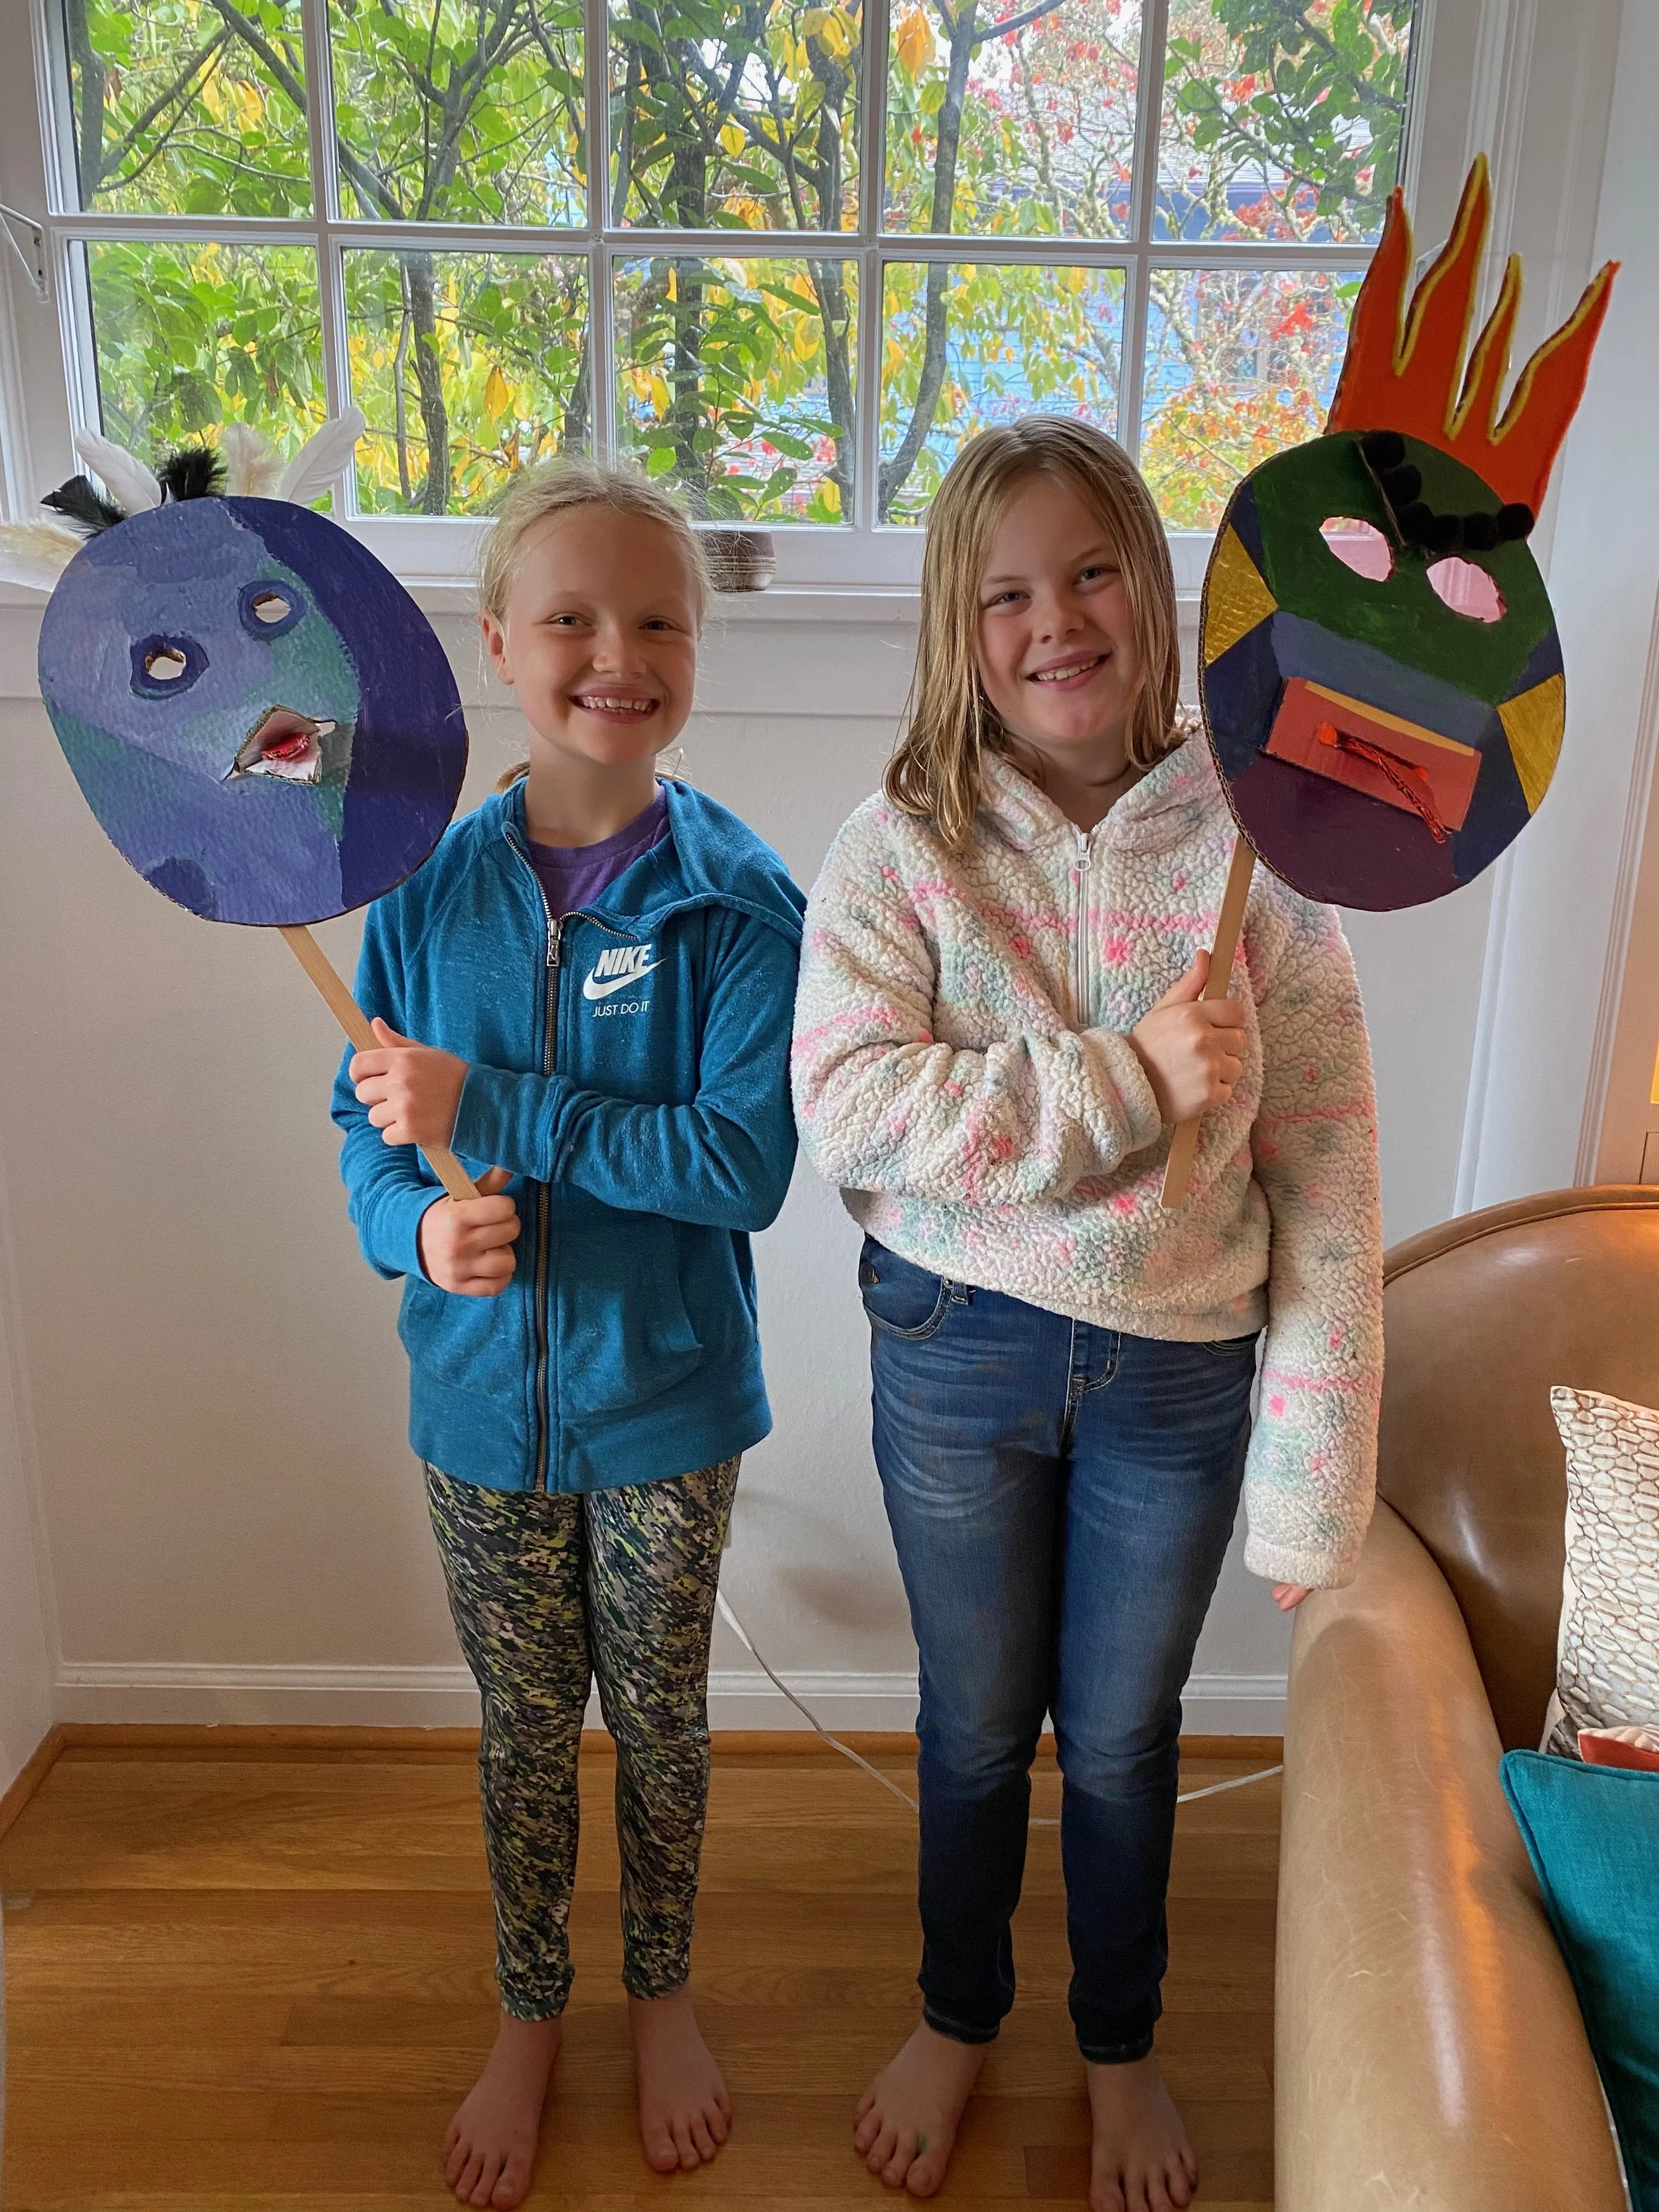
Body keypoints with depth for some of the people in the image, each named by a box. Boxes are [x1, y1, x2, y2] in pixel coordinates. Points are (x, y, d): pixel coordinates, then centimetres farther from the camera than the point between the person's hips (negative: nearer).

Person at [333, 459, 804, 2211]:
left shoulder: (738, 898, -14)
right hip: (485, 1395, 2)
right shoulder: (430, 886, -5)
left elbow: (745, 1161, -22)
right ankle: (528, 2014, 46)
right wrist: (417, 1223, -22)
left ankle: (661, 1993, 46)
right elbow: (370, 1135, 0)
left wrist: (490, 1109, -25)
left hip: (667, 1400, -2)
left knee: (659, 1716, 19)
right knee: (521, 1724, 20)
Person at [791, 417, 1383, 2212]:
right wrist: (1130, 1082, -27)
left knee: (1123, 1734, 21)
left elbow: (1326, 1185, -9)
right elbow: (844, 1111, -22)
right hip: (960, 1356, 0)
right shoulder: (898, 850, -9)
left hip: (1179, 1374, 1)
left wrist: (1310, 1481, -9)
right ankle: (957, 2017, 51)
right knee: (976, 1726, 21)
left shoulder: (1249, 844, -9)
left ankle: (1121, 2045, 50)